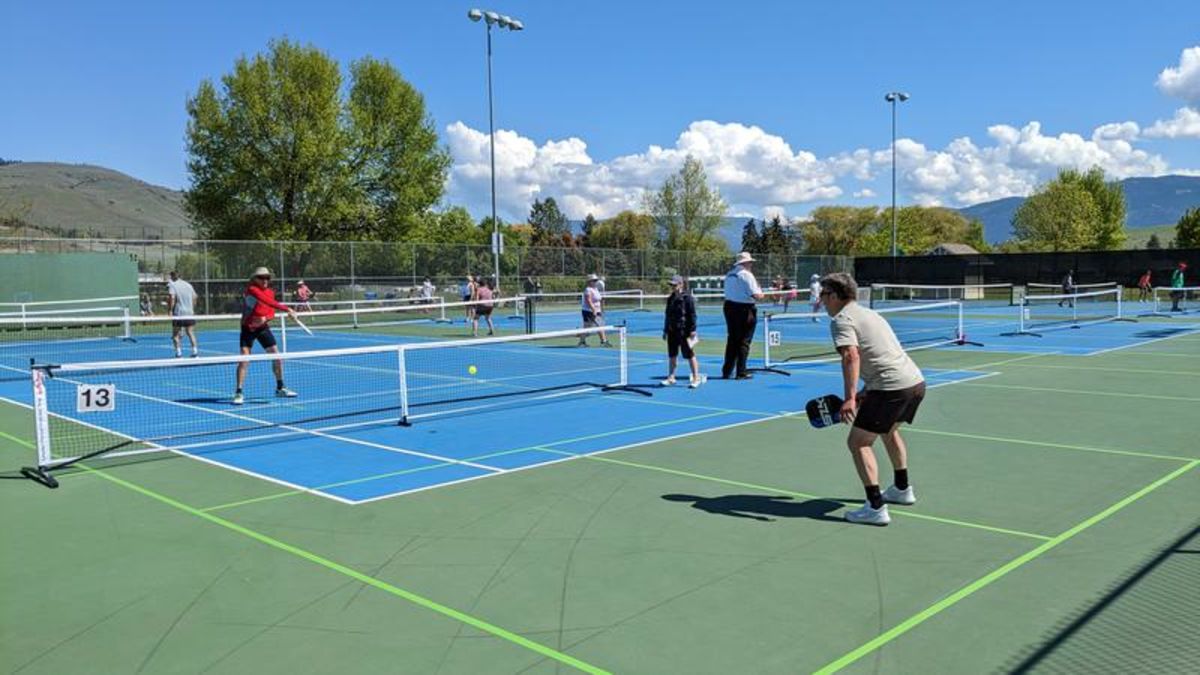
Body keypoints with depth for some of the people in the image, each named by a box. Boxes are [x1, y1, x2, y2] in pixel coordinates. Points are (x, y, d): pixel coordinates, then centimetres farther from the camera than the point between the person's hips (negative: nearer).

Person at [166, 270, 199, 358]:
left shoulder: (171, 285, -3)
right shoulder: (188, 285, 13)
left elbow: (171, 298, -16)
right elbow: (194, 298, 16)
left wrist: (169, 310, -12)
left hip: (178, 313, -4)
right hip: (189, 313, 4)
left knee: (176, 334, 3)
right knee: (190, 332, 9)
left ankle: (178, 351, -7)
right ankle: (195, 350, 0)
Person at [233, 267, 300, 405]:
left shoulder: (270, 292, 2)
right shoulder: (252, 290, -20)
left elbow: (271, 310, 5)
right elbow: (269, 301, -35)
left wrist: (266, 317, -17)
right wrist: (287, 309, -42)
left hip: (263, 327, 6)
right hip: (248, 329, -6)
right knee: (244, 360, -13)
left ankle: (280, 388, 19)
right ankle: (238, 393, -5)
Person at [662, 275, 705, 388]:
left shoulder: (687, 298, -8)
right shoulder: (670, 299, 13)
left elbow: (692, 315, -10)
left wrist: (692, 330, -15)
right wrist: (665, 330, 18)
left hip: (684, 331, -7)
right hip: (672, 331, 7)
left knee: (689, 354, -1)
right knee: (671, 355, 11)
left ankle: (696, 378, 6)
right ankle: (671, 378, 20)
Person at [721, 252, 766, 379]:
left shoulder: (729, 274, 10)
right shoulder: (747, 275, -13)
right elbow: (756, 295, -18)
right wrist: (761, 294, 4)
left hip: (729, 307, 7)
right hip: (745, 309, -7)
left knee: (732, 340, 14)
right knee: (744, 341, 2)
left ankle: (726, 371, 16)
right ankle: (741, 372, 5)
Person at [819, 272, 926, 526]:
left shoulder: (841, 320, -5)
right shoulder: (869, 313, 24)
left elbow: (852, 356, -22)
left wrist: (849, 398, -29)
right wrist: (865, 392, 27)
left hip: (893, 388, -10)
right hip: (916, 381, 10)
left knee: (857, 443, -3)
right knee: (889, 430, 33)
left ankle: (876, 508, -8)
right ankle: (902, 489, 45)